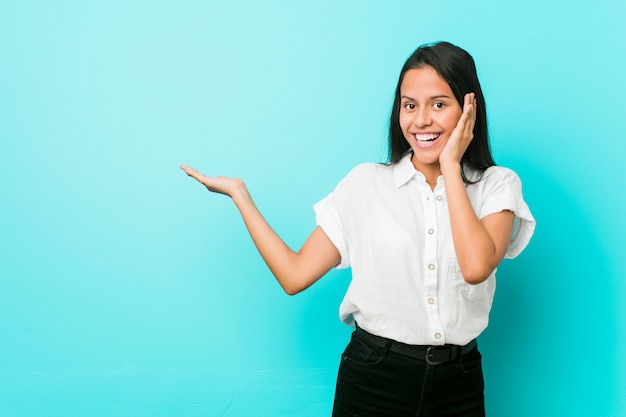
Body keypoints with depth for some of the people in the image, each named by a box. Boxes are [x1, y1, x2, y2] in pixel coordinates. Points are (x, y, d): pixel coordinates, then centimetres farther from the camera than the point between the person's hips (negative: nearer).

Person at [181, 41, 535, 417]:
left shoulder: (498, 185, -2)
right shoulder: (367, 183, 0)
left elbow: (476, 266, -22)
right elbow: (295, 275, -4)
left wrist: (450, 165, -14)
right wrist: (239, 192, -1)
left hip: (458, 385, 0)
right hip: (373, 377, 0)